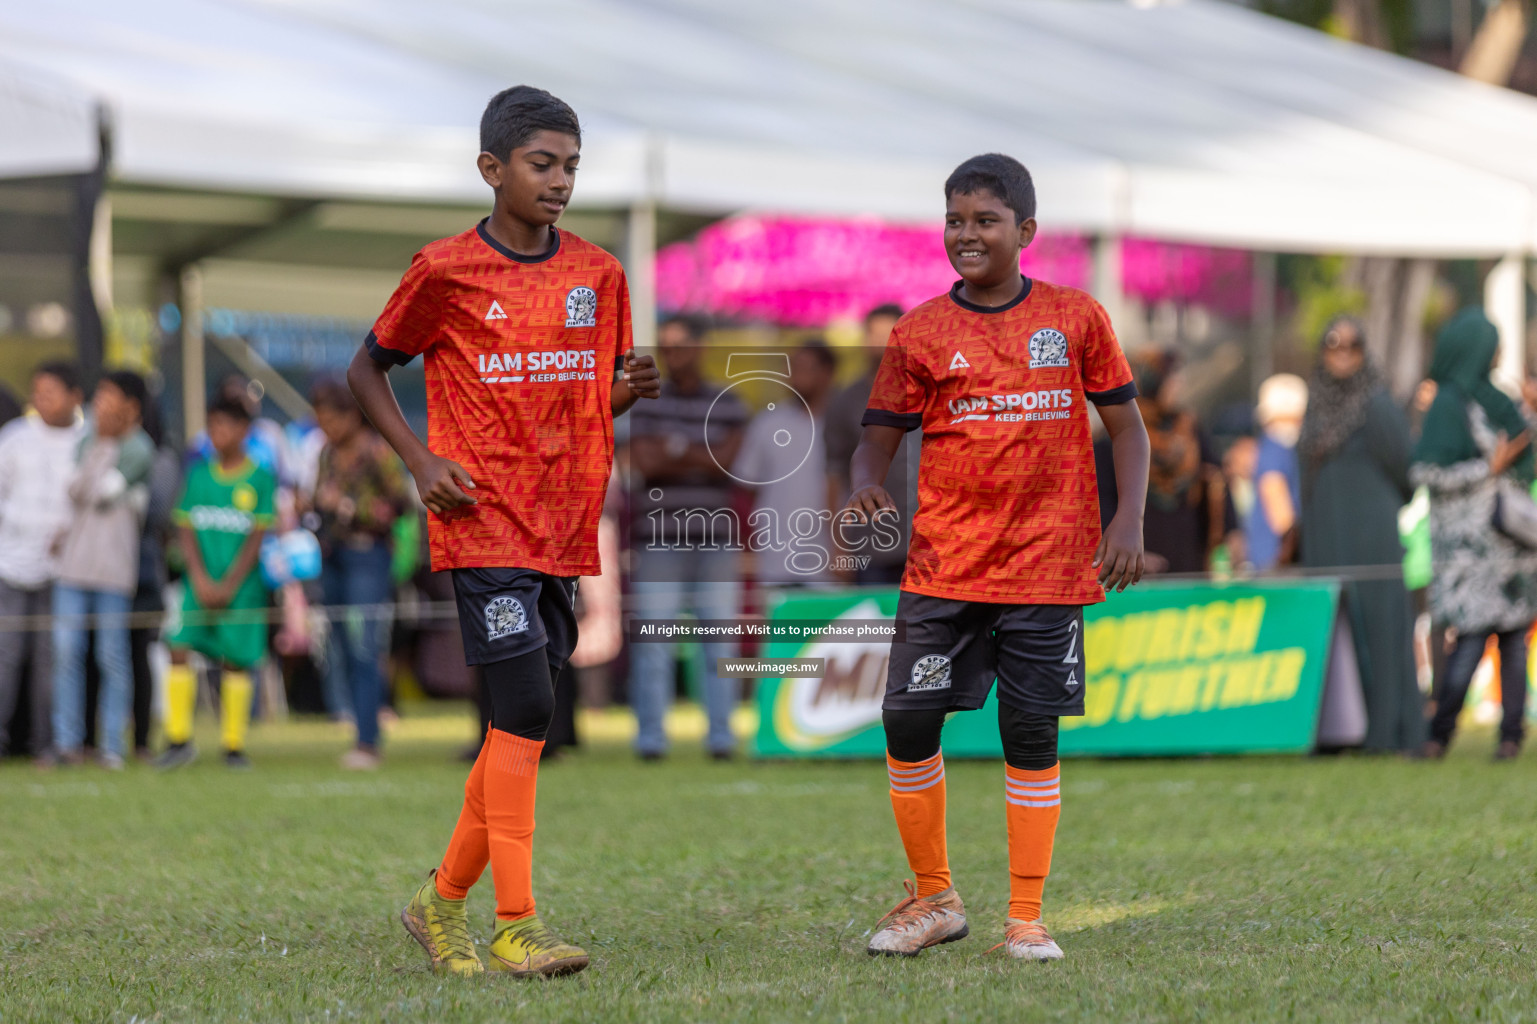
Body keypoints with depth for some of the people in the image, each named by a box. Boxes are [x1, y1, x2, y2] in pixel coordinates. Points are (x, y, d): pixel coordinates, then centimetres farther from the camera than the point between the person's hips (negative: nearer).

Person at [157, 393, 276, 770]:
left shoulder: (260, 479, 0)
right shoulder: (199, 475, 10)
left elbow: (257, 538, -3)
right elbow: (186, 530, 6)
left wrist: (229, 585, -9)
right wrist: (200, 579, -7)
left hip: (241, 585, -3)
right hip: (199, 582, 3)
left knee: (236, 661, -3)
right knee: (179, 650, -10)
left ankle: (234, 746, 7)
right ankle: (179, 739, -4)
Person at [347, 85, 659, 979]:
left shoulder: (599, 275, 9)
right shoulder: (445, 271, -3)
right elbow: (370, 371, 7)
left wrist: (631, 390, -6)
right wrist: (421, 462, -6)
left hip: (564, 528, 5)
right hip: (484, 526, -5)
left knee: (521, 719, 8)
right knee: (527, 711, -15)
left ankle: (444, 902, 23)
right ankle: (517, 928, -14)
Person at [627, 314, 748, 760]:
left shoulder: (729, 405, 8)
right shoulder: (647, 404, 7)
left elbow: (727, 461, -5)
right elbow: (644, 463, -6)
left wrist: (674, 452, -6)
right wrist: (702, 460, -6)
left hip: (714, 539, 1)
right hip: (659, 539, -1)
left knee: (720, 640, 0)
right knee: (654, 641, -5)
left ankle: (721, 736, 6)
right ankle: (651, 737, -2)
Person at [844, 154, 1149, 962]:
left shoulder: (1075, 319, 4)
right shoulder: (919, 333, 4)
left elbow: (1126, 425, 8)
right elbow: (879, 438, 5)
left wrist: (1127, 520, -5)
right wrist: (864, 485, -17)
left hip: (1048, 565, -1)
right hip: (943, 565, 1)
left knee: (1032, 735, 0)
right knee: (908, 722, -4)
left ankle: (1026, 919, 10)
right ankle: (933, 899, 14)